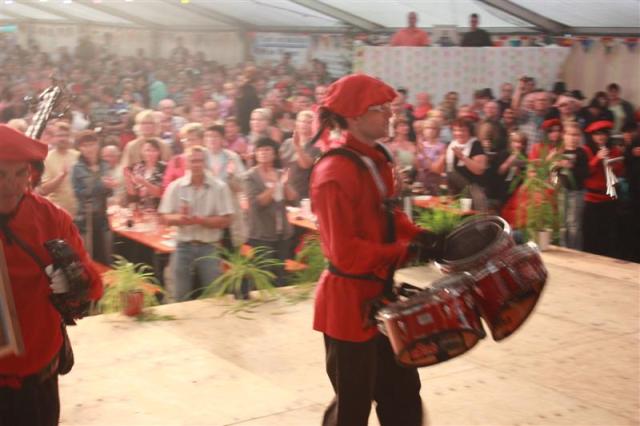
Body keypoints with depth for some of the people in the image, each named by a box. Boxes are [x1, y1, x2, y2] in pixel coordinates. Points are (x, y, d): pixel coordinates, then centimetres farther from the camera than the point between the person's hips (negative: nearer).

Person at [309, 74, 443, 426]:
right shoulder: (335, 173, -22)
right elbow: (345, 252, -25)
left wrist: (421, 236, 1)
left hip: (379, 292, 9)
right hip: (348, 300, -9)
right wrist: (408, 250, -25)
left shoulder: (376, 159, 6)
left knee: (402, 392, 19)